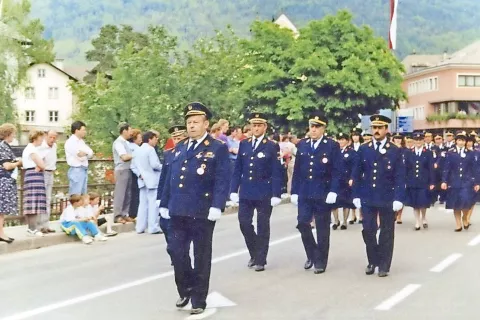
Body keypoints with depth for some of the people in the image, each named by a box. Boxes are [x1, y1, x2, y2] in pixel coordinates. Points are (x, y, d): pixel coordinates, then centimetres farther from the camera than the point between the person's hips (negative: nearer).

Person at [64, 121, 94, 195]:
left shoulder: (81, 141, 16)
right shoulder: (70, 142, -10)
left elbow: (91, 153, 11)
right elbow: (80, 156, -19)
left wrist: (83, 152, -7)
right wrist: (86, 152, 0)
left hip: (84, 170, 9)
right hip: (76, 170, -9)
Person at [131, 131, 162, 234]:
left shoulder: (137, 150, 13)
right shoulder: (150, 149, -12)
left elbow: (133, 166, 10)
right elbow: (154, 164, -19)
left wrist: (139, 174, 3)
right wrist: (163, 167, -3)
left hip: (143, 181, 8)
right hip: (152, 180, -8)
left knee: (143, 203, 10)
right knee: (153, 203, -4)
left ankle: (140, 227, 10)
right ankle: (153, 227, -5)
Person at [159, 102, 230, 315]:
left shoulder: (218, 149, -2)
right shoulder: (179, 148, 16)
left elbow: (222, 181, -10)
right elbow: (170, 177, 18)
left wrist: (217, 207, -20)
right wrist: (165, 203, 14)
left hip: (202, 212, -5)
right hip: (178, 211, 5)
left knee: (201, 257, 5)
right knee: (177, 253, 7)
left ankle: (199, 299, 15)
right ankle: (185, 290, 28)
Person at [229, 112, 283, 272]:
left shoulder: (272, 146, -4)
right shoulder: (244, 144, 8)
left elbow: (277, 173, -7)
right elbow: (238, 169, 9)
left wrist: (276, 194, -12)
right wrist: (233, 190, 3)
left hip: (264, 193, -4)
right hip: (246, 192, 4)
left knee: (262, 226, 3)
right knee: (244, 223, 3)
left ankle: (260, 259, 12)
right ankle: (254, 253, 24)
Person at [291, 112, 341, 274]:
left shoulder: (332, 146, -3)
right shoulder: (302, 145, 9)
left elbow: (336, 171, -7)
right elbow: (297, 170, 10)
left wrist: (333, 191, -17)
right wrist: (294, 192, 7)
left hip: (323, 194, -4)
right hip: (304, 193, 4)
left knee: (322, 228, 3)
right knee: (302, 224, 0)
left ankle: (320, 261, 13)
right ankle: (312, 254, 21)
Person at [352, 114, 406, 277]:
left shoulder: (395, 151, -2)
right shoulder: (363, 149, 5)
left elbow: (400, 177, -4)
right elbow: (357, 175, 7)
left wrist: (398, 199, -12)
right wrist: (356, 196, 2)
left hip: (387, 199, -2)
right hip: (367, 198, 2)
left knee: (386, 232, 6)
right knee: (368, 231, 3)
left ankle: (384, 265, 16)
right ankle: (373, 261, 21)